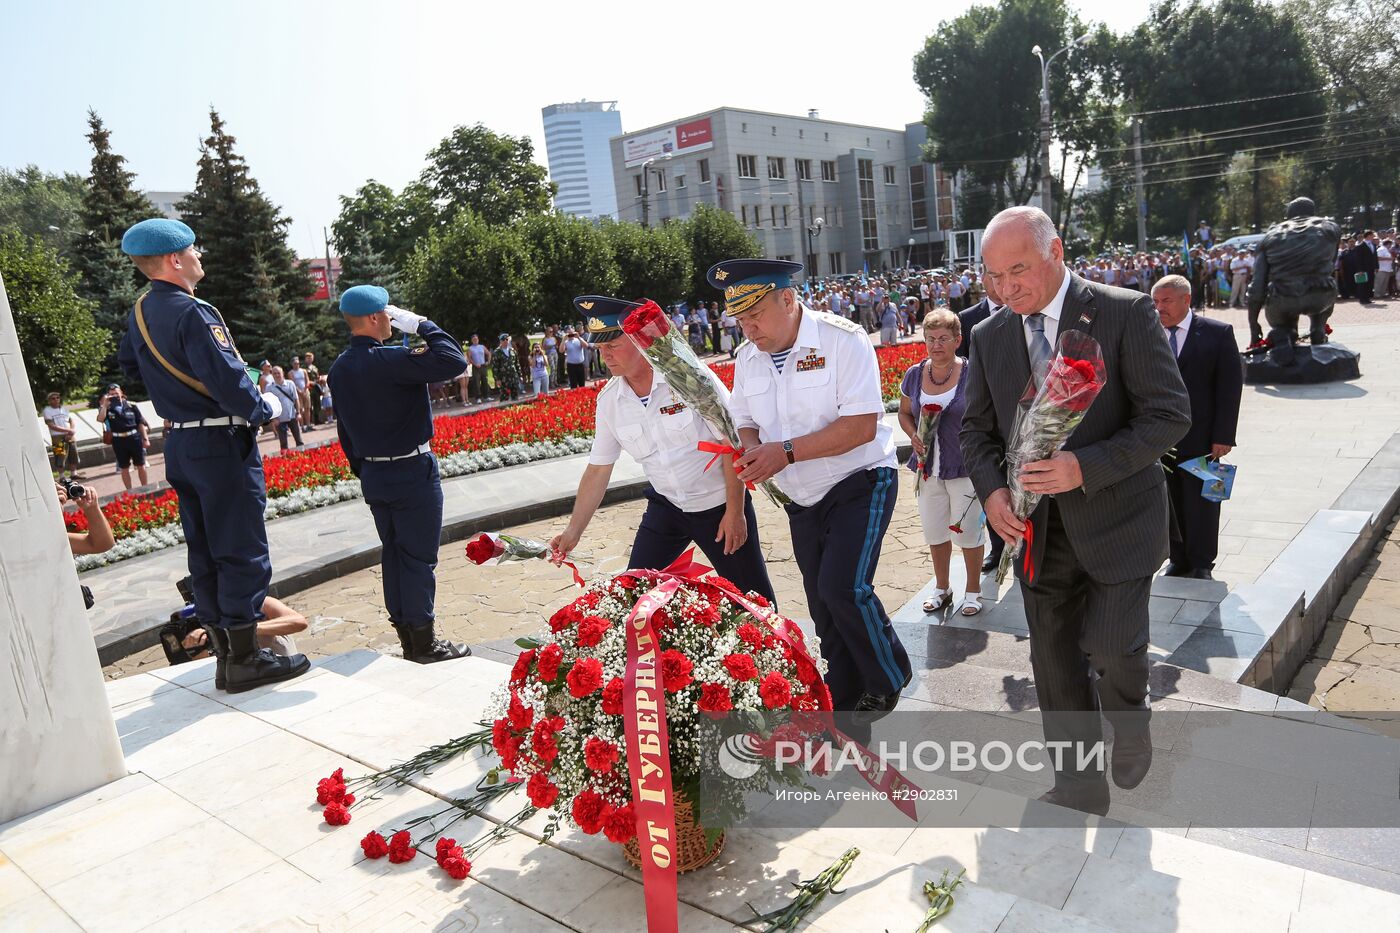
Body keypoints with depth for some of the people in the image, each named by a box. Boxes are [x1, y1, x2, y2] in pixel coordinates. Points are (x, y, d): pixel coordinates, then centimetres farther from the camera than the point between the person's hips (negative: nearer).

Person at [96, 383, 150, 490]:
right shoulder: (108, 409, 3)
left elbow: (141, 423, 5)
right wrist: (104, 404, -17)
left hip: (134, 438, 0)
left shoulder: (131, 406, 3)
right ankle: (129, 491, 16)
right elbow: (100, 419, -16)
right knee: (124, 468, 7)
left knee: (141, 465, 7)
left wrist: (145, 439, 0)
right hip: (119, 441, 0)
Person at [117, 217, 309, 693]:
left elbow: (129, 364, 26)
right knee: (242, 552, -1)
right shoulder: (192, 312, -18)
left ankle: (225, 655, 22)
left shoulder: (140, 313, 10)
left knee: (204, 553, 13)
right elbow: (229, 381, -24)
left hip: (180, 445, 9)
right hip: (222, 444, -9)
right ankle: (245, 659, 5)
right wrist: (265, 409, -8)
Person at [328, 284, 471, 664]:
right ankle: (424, 642, 8)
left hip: (373, 474, 8)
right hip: (411, 472, -8)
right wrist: (423, 325, -13)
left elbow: (344, 427, 14)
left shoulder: (339, 368, 7)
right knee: (419, 556, 0)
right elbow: (454, 361, -27)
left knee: (393, 554, 14)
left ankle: (406, 638, 23)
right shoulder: (389, 360, -20)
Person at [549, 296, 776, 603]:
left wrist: (735, 511, -16)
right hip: (666, 506, 5)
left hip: (719, 505, -4)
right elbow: (597, 469, 4)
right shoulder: (609, 400, -3)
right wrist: (573, 532, 3)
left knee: (754, 601, 4)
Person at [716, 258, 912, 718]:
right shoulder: (747, 359, 2)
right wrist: (752, 449, -13)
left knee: (842, 587, -19)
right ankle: (843, 699, 31)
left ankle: (888, 679, 9)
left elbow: (862, 424, -24)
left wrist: (787, 451, -28)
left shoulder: (843, 340, -18)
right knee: (822, 604, 11)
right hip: (803, 498, 6)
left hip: (860, 485, -6)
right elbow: (745, 420, 12)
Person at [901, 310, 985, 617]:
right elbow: (904, 413, 15)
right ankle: (942, 587, 34)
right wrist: (913, 435, -5)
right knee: (934, 531, 15)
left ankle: (973, 590, 27)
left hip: (966, 467, -4)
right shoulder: (914, 374, 1)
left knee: (967, 532, 6)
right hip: (928, 468, 4)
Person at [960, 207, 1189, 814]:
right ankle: (1079, 785, 30)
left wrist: (1085, 467, -25)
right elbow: (977, 428, 10)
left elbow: (1170, 414, -12)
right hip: (1036, 527, 4)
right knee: (1054, 664, 10)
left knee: (1110, 649, -8)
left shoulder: (1126, 313, -10)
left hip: (1115, 519, -4)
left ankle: (1128, 720, 30)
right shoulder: (989, 337, 3)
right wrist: (992, 490, -9)